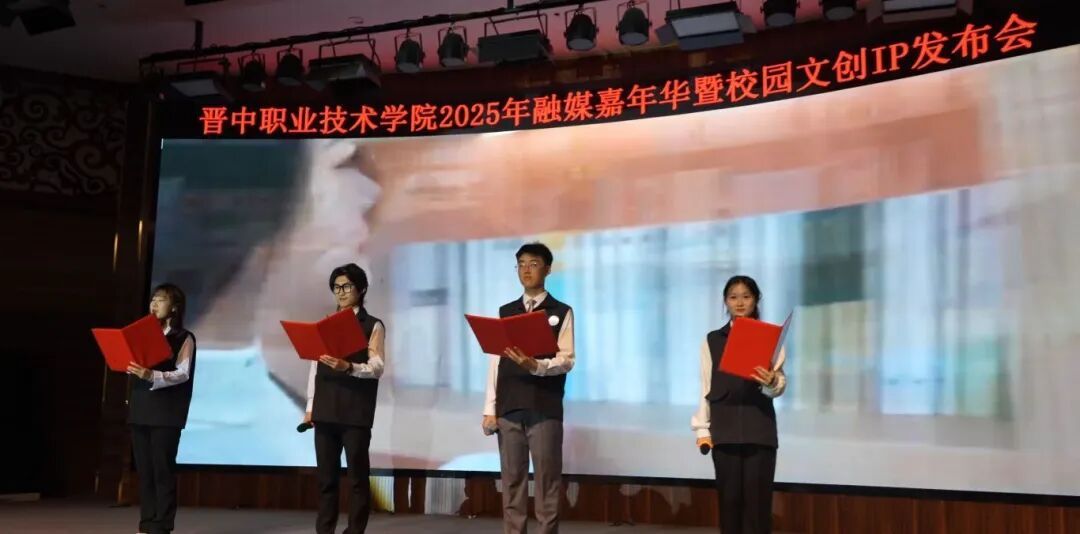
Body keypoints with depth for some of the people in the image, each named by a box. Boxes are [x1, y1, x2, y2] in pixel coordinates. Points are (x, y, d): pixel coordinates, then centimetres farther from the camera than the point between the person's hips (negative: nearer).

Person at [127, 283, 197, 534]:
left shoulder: (184, 338, -2)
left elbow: (182, 374, -13)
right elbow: (137, 368, 19)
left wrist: (151, 376, -28)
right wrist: (130, 367, -3)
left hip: (166, 412, -6)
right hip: (140, 409, 6)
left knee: (163, 469, -5)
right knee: (144, 469, 7)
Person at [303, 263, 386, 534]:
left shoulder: (373, 325, 1)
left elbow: (377, 367, -9)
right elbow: (315, 366, 12)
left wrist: (348, 367, -26)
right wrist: (310, 406, 6)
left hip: (356, 412, -4)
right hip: (325, 410, 4)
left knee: (358, 476, 0)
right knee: (326, 476, 7)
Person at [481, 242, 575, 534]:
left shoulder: (561, 312, 4)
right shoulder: (505, 312, 13)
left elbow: (566, 360, -4)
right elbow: (495, 361, 9)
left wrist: (536, 366, -23)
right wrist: (489, 409, 3)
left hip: (545, 408, -3)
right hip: (509, 408, 3)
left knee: (547, 480, -1)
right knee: (512, 479, 6)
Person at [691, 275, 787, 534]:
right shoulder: (712, 341, 9)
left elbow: (780, 387, -2)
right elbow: (705, 388, 7)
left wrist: (771, 382, -25)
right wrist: (702, 429, 1)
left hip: (760, 431, -1)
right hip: (724, 431, 1)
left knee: (757, 500, -1)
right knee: (729, 499, 5)